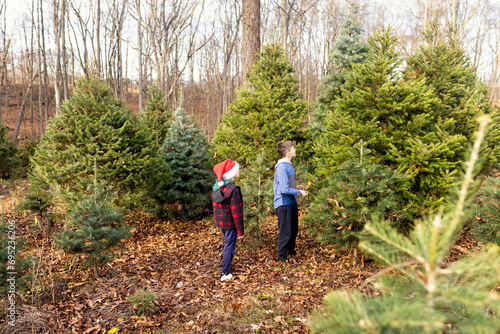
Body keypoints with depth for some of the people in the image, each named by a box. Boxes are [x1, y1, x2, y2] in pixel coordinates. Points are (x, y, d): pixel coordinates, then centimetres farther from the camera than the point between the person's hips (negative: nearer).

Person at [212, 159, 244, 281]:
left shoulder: (217, 186, 0)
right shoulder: (233, 189, -24)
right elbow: (236, 212, -21)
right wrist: (240, 230, -14)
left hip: (220, 221, 8)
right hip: (230, 223, -8)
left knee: (227, 244, 26)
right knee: (230, 247, 6)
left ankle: (227, 265, 41)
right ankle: (225, 273, 16)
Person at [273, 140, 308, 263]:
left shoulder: (288, 165, 9)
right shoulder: (282, 167, -22)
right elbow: (284, 189, -25)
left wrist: (296, 189, 11)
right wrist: (299, 192, -14)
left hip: (291, 202, 10)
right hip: (284, 204, -10)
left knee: (294, 230, 20)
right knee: (285, 232, 1)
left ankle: (290, 251, 39)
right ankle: (281, 257, 17)